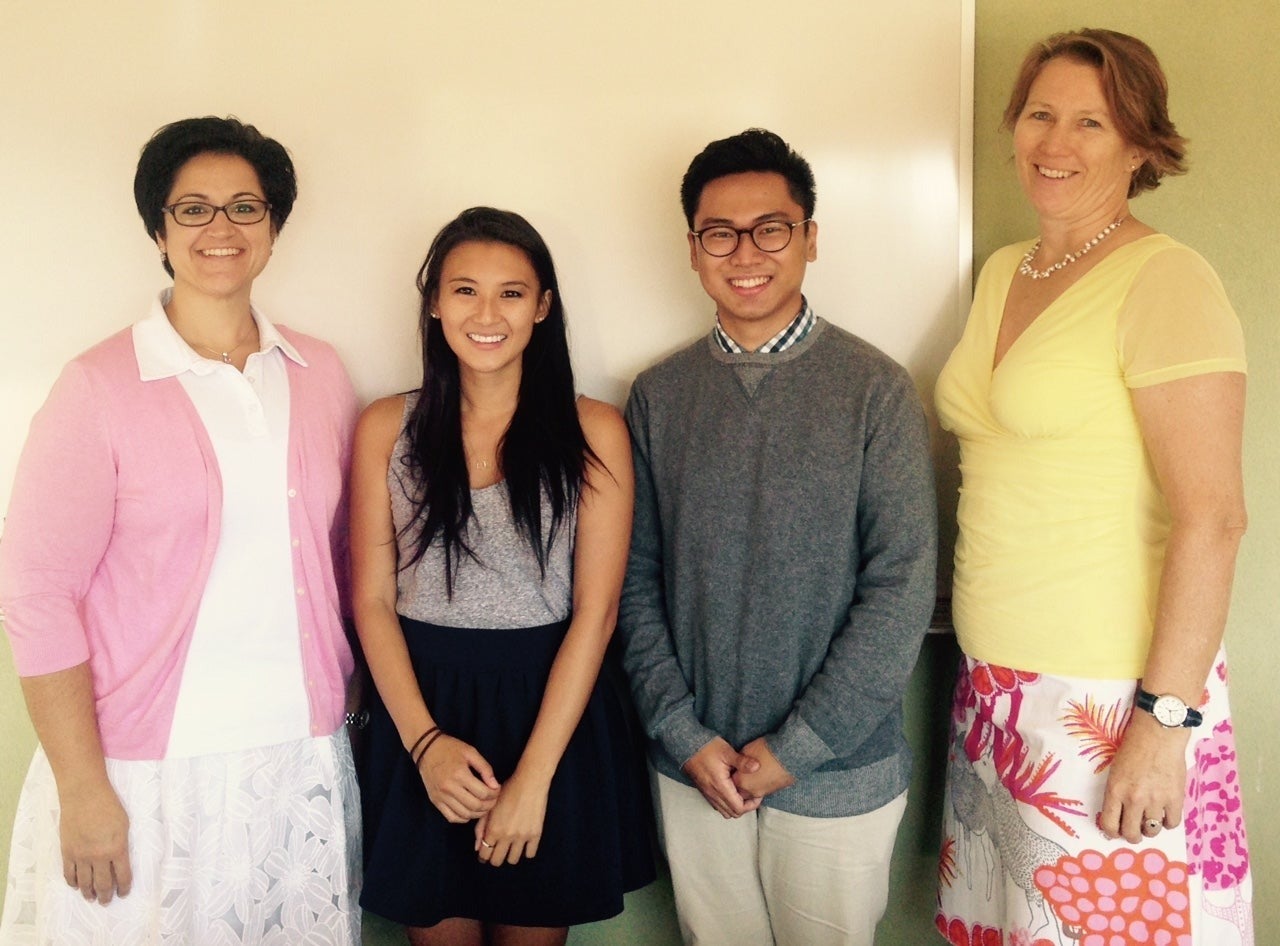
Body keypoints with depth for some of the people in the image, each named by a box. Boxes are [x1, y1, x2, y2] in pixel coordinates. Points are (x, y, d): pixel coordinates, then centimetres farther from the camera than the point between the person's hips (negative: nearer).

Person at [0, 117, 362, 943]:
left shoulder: (321, 375, 5)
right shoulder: (100, 388, -7)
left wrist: (343, 707, 7)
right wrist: (83, 791, -10)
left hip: (305, 758, 4)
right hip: (150, 773, -3)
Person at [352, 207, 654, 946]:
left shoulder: (592, 432, -6)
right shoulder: (387, 428, -1)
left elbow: (595, 613, -9)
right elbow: (373, 600, -1)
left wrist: (535, 776, -13)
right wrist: (424, 739, -13)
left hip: (550, 712, -1)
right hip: (423, 713, 1)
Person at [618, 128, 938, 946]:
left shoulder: (875, 390, -8)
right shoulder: (658, 397, 1)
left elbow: (903, 587, -11)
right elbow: (638, 580, 2)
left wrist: (797, 747, -12)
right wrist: (685, 733, -6)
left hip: (838, 775, -2)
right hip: (693, 769, 2)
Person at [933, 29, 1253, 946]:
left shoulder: (1164, 279, -11)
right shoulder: (1002, 272, 10)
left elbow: (1212, 517, -16)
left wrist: (1167, 717, -19)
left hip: (1111, 694, -7)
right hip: (995, 681, 7)